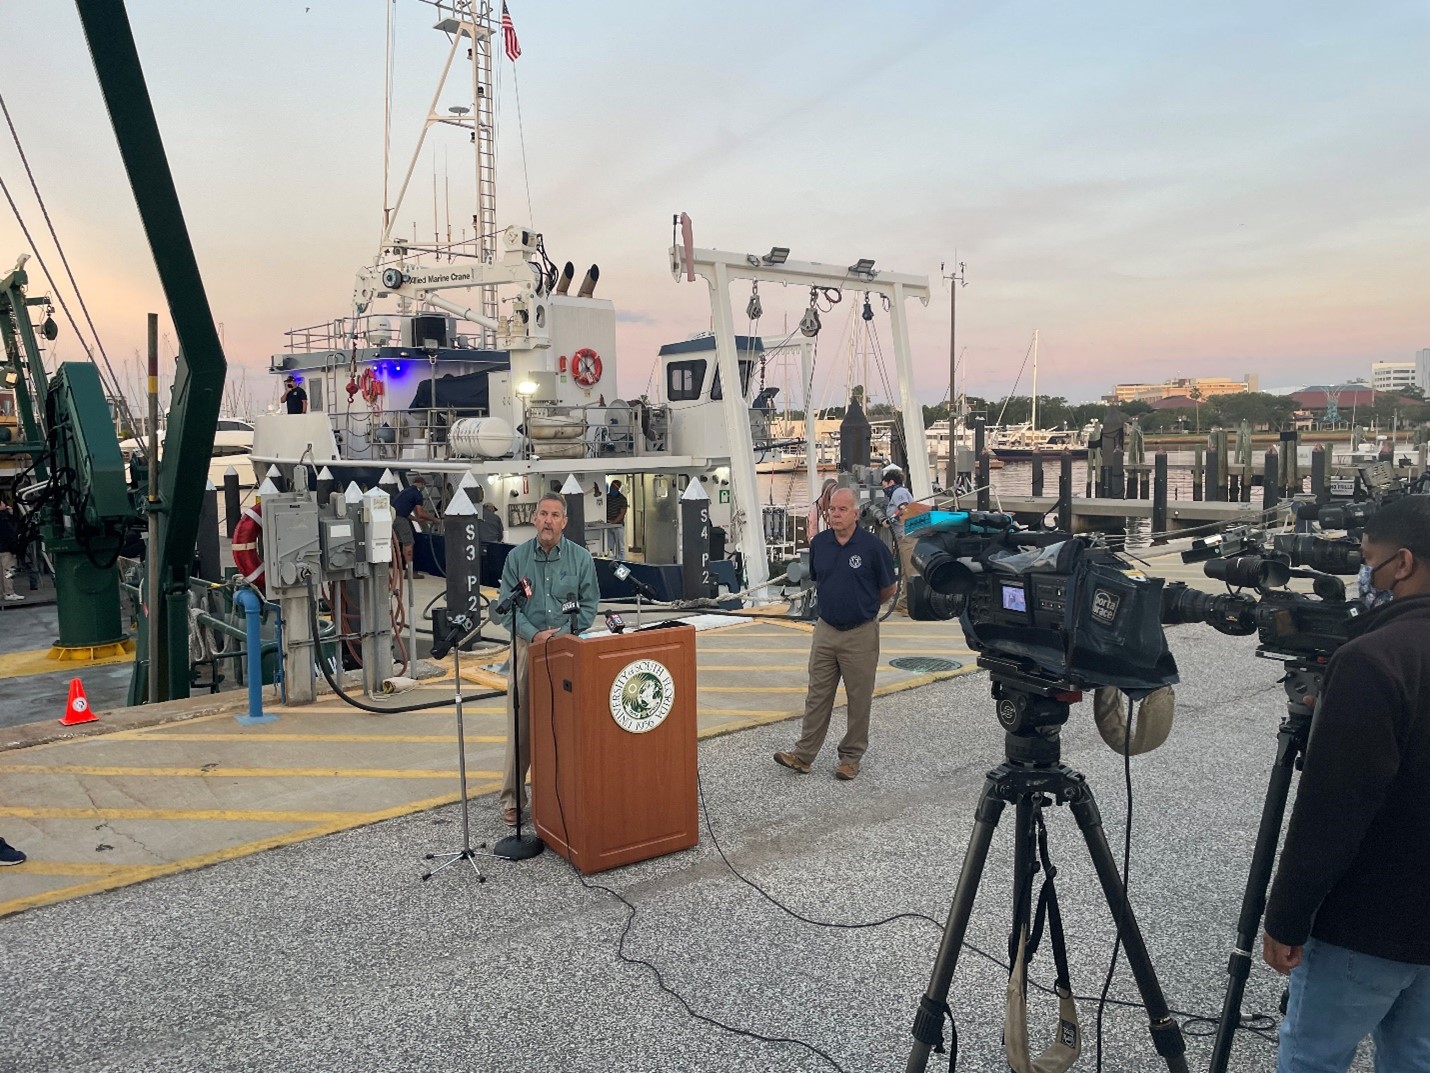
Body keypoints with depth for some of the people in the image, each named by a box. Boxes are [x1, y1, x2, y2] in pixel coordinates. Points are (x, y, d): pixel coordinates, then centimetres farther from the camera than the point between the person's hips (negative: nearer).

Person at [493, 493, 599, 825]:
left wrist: (563, 633, -10)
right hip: (526, 645, 0)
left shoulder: (581, 558, 2)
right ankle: (513, 799, 11)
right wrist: (533, 635, -13)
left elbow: (589, 605, 3)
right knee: (521, 724, 1)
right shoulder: (517, 557, 1)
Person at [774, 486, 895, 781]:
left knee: (859, 699, 7)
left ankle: (851, 756, 20)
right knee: (817, 695, 8)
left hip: (860, 633, -4)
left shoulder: (872, 546, -12)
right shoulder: (819, 543, 1)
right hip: (826, 630, 4)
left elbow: (888, 589, 1)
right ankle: (804, 754, 14)